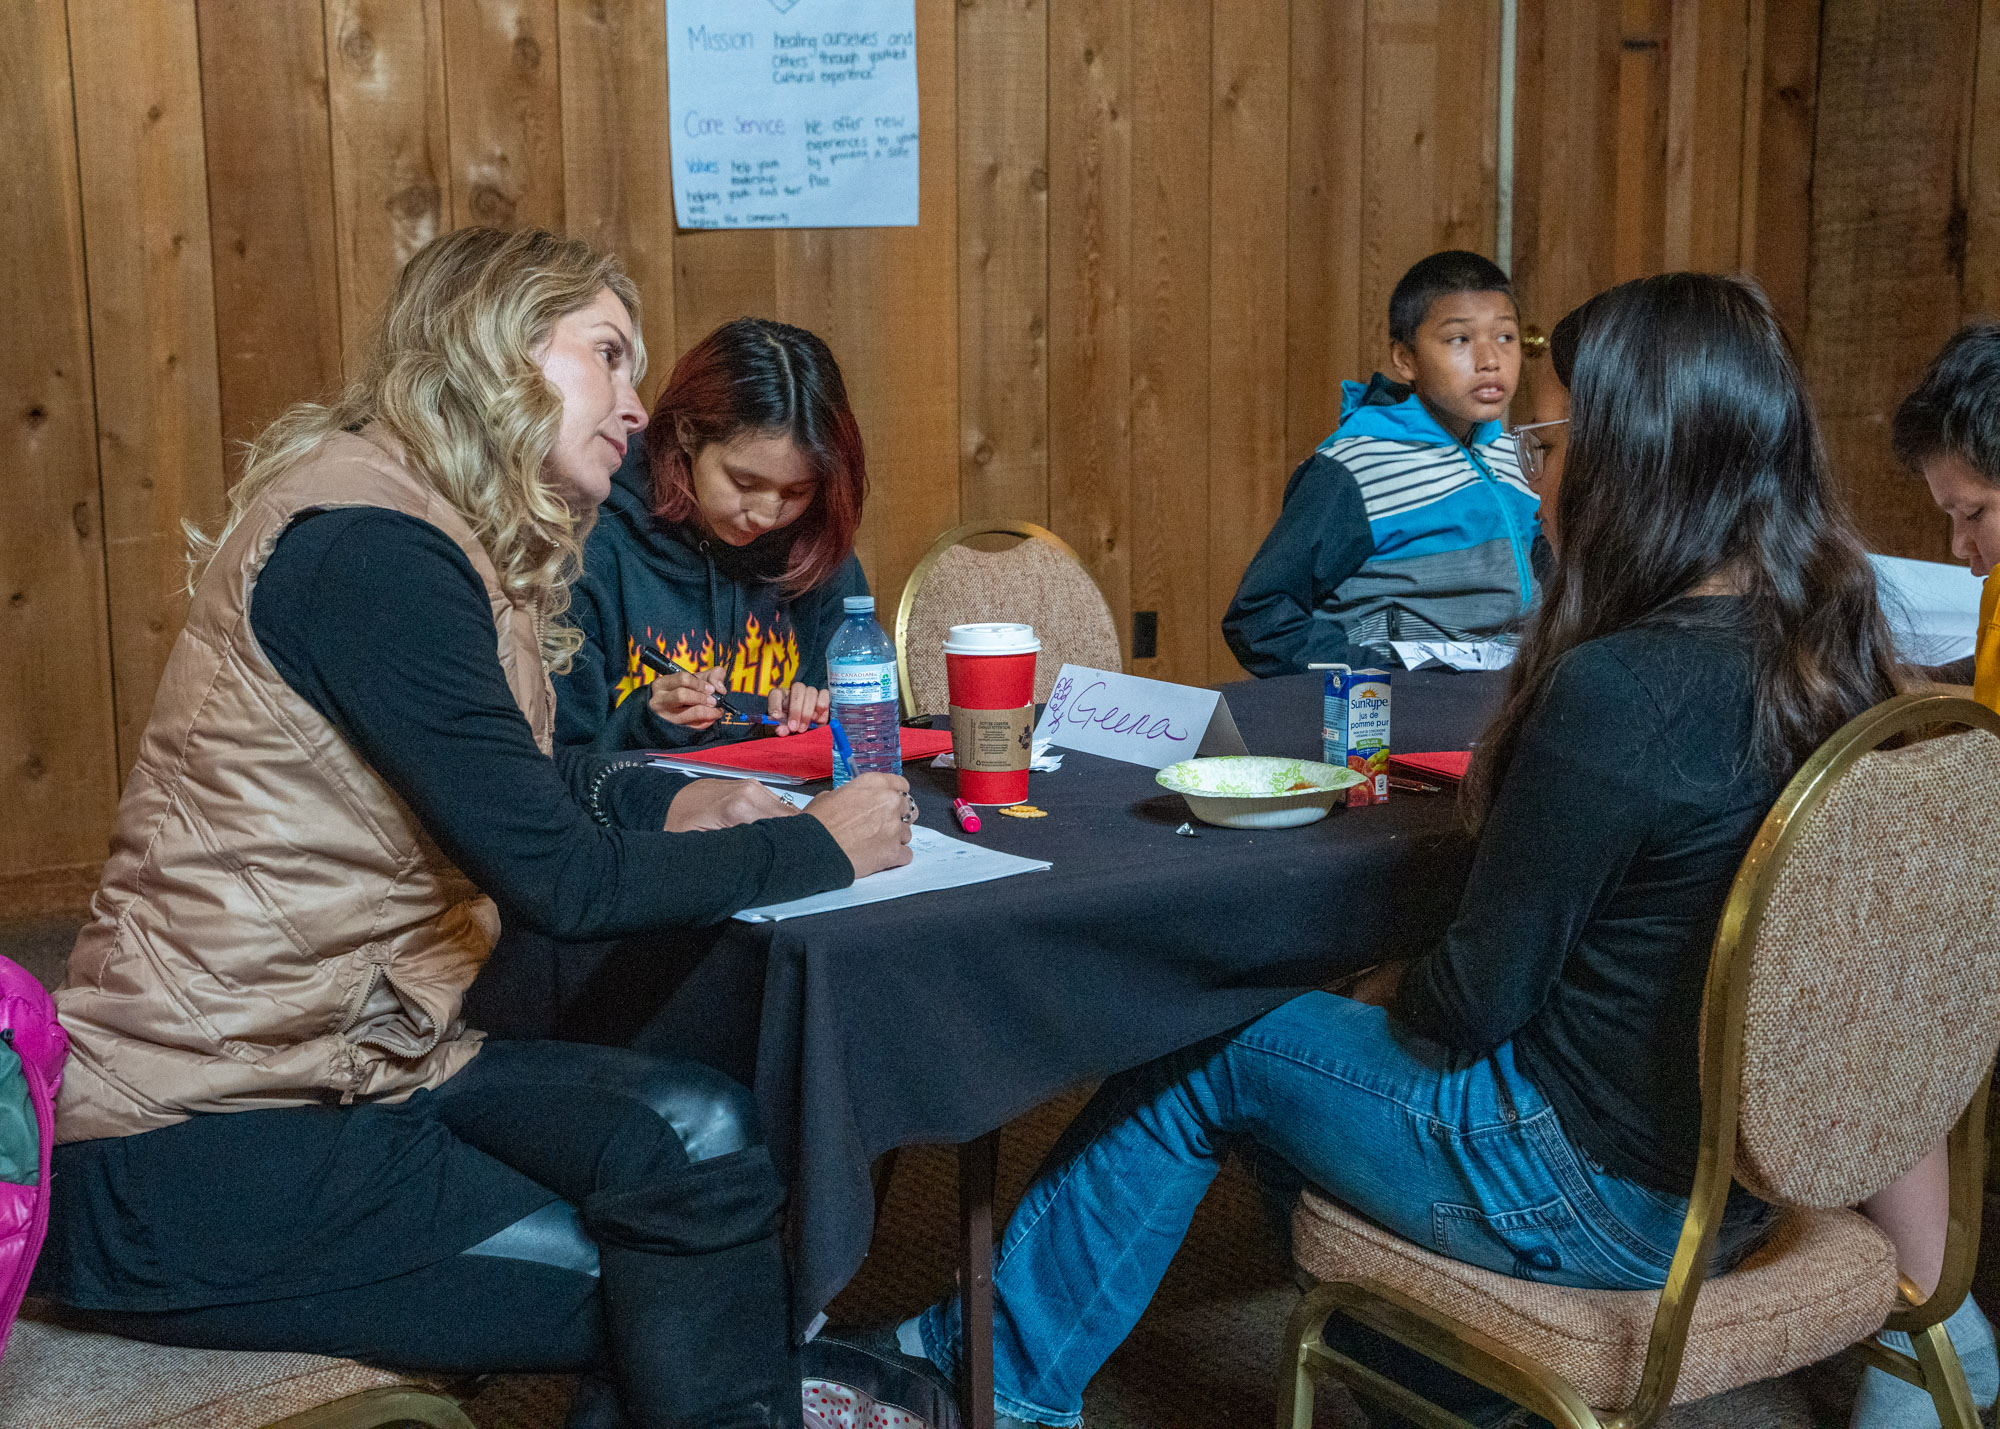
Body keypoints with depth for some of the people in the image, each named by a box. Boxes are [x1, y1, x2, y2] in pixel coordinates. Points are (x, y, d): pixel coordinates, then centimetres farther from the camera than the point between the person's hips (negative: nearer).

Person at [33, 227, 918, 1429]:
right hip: (191, 1151, -8)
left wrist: (664, 801, 5)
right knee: (684, 1294, -13)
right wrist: (816, 847, -9)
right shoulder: (365, 543, -19)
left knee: (703, 1136, -13)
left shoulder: (438, 536, 10)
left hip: (341, 1054, 8)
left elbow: (501, 781, 24)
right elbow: (557, 878, -21)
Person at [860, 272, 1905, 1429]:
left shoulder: (1617, 691, -28)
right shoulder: (1833, 648, -1)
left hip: (1603, 1198, -8)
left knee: (1206, 1057, 10)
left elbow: (1477, 1000, -20)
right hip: (1734, 1166, 8)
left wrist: (1387, 998, 2)